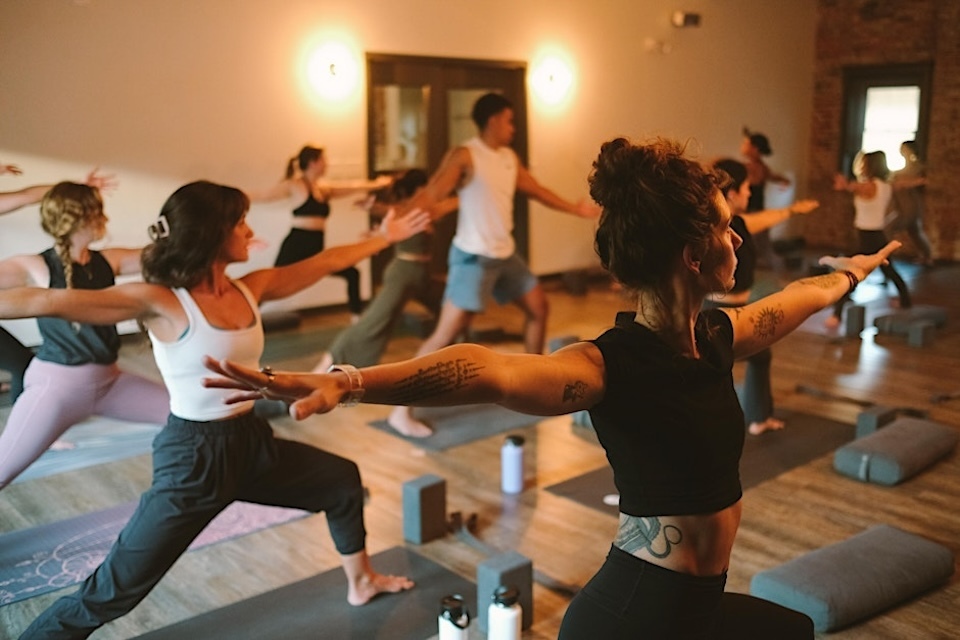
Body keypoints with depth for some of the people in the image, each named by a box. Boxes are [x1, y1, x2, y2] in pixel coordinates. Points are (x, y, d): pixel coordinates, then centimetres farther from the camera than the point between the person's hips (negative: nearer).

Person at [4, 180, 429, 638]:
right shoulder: (160, 302, -20)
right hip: (193, 454, -8)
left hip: (250, 441, 8)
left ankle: (360, 581, 47)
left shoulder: (250, 288, 0)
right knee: (111, 592, -3)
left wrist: (383, 237, 21)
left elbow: (325, 262, 12)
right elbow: (49, 302, -26)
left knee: (344, 480, 24)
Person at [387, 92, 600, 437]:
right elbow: (431, 194, -23)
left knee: (539, 307, 18)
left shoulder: (510, 158, 11)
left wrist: (574, 208, 32)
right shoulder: (464, 155, -13)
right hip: (472, 256, -9)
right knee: (447, 333, -13)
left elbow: (536, 190, 24)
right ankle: (401, 410, -8)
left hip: (505, 254, 9)